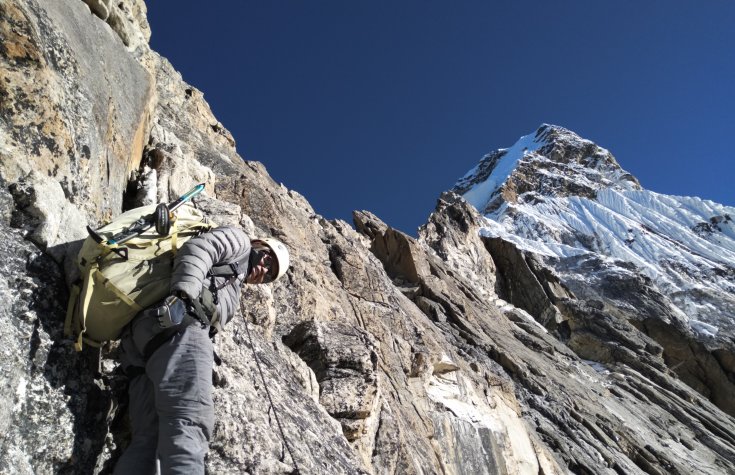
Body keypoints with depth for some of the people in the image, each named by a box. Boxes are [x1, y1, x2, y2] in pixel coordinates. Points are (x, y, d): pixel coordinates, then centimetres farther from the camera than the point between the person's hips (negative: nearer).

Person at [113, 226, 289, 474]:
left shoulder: (233, 291, 43)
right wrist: (183, 295, -18)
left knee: (148, 439, -7)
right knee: (189, 425, -26)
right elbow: (197, 249, -1)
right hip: (177, 321, -8)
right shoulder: (237, 240, 22)